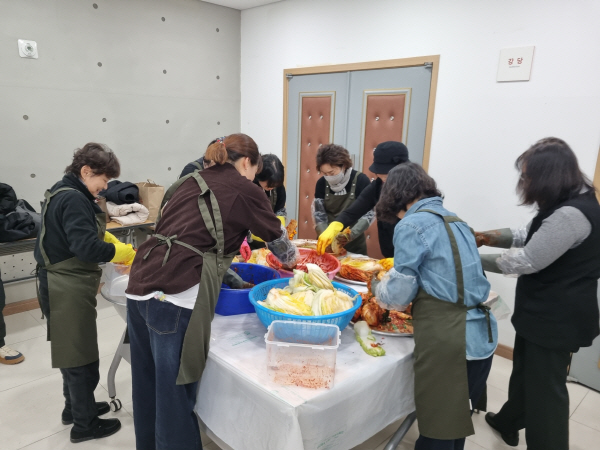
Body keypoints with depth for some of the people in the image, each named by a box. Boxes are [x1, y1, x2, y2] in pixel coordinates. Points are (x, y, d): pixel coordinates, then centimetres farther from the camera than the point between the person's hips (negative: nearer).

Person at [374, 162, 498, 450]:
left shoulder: (411, 225, -10)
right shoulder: (456, 221, 14)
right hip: (482, 338, 8)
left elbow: (398, 294, -8)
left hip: (447, 342, -8)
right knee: (456, 426, 23)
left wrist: (378, 289, 13)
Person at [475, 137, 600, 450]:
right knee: (525, 370, 26)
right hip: (544, 311, 11)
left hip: (557, 318, -11)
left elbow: (526, 261, -24)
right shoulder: (568, 204, 6)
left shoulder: (571, 214, -28)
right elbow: (530, 237, 13)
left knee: (545, 387, 5)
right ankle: (509, 422, 48)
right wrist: (489, 237, -1)